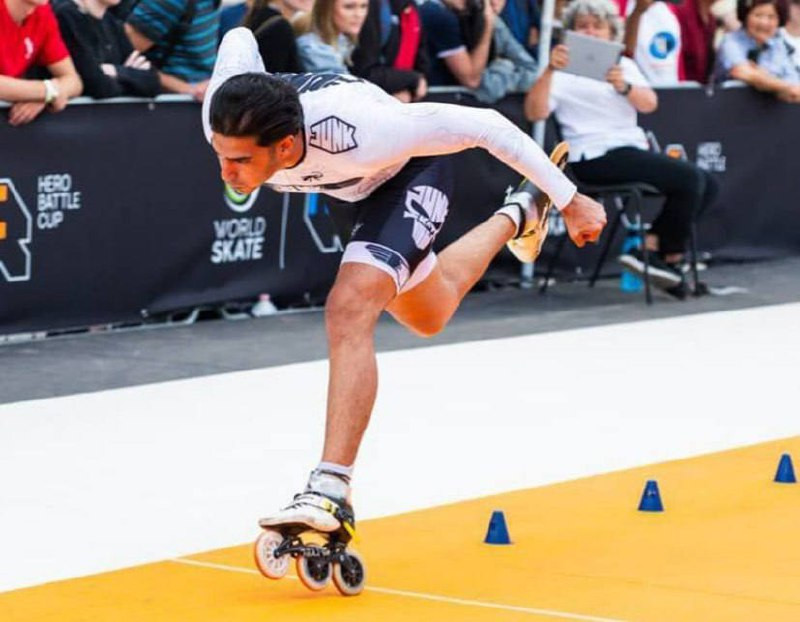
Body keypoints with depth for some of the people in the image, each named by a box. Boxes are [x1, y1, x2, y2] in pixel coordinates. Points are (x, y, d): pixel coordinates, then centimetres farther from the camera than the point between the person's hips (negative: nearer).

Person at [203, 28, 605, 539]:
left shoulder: (355, 132, -47)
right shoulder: (225, 123, -34)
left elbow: (482, 126, -34)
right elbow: (239, 39, -9)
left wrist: (570, 201, -23)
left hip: (411, 174, -6)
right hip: (359, 184, 7)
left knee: (350, 311, -30)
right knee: (428, 317, 29)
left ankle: (331, 492, -30)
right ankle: (513, 219, 56)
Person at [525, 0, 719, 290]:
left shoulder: (624, 65, 19)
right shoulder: (564, 72, 2)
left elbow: (649, 103, 1)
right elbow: (535, 112, -14)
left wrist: (624, 87, -21)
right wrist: (549, 71, -30)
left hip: (633, 150, 7)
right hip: (596, 157, -7)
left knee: (707, 185, -5)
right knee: (690, 178, -20)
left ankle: (649, 247, -4)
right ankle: (670, 256, -6)